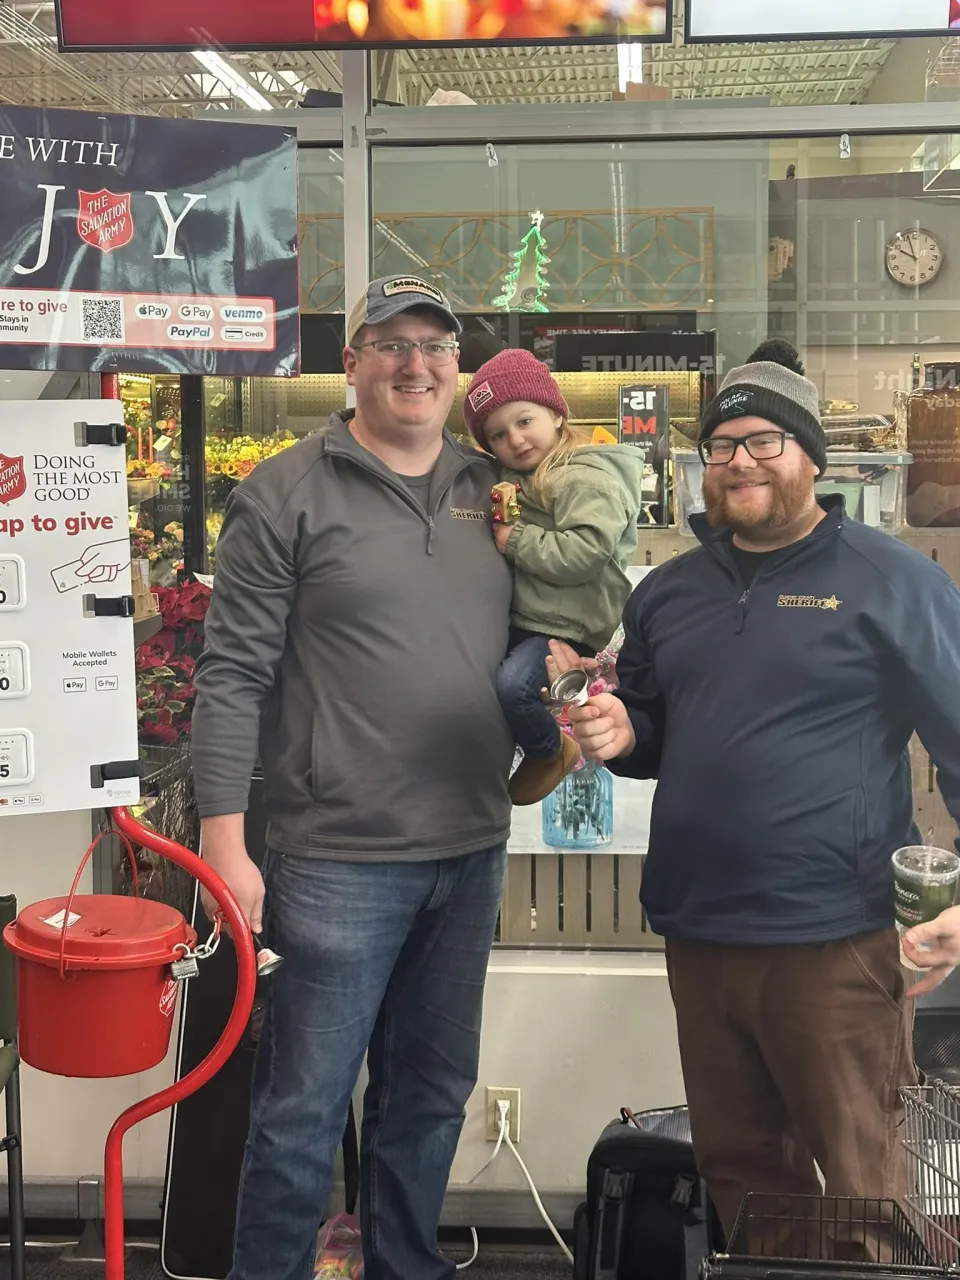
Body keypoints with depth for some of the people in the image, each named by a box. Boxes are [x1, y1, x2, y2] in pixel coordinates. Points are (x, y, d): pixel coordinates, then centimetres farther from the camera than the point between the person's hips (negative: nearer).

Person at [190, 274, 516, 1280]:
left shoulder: (490, 491, 9)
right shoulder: (287, 495, -6)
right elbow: (231, 679, -9)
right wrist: (225, 843, -13)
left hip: (471, 854, 6)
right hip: (340, 859, -5)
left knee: (431, 1094, 18)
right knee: (304, 1110, 3)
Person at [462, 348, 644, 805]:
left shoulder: (590, 477, -15)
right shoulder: (511, 478, 13)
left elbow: (585, 553, -27)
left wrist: (516, 540, -20)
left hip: (567, 627, -9)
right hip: (515, 619, 9)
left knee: (511, 685, -27)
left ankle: (552, 752, 2)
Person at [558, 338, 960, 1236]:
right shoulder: (668, 591, 11)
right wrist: (620, 733, -2)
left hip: (833, 936, -6)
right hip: (697, 934, 6)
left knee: (859, 1181, 7)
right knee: (736, 1167, 20)